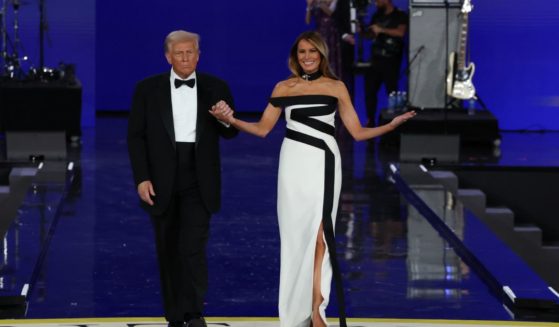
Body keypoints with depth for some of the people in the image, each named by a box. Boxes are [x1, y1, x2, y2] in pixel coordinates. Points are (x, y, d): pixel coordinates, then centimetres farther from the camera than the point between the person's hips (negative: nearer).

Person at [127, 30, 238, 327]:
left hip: (199, 183, -1)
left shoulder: (216, 88, 4)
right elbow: (136, 136, 1)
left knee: (193, 249, -14)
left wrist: (227, 120, -17)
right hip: (162, 183, 1)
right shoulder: (148, 89, 2)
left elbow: (230, 133, 7)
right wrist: (142, 178, -7)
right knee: (168, 253, 7)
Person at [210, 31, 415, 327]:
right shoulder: (284, 88, 7)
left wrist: (392, 125, -8)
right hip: (294, 164, 1)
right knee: (296, 233, 2)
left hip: (324, 164, -1)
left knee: (318, 235, -8)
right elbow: (263, 128, 7)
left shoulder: (336, 87, 6)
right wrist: (231, 120, -7)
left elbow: (357, 132, 5)